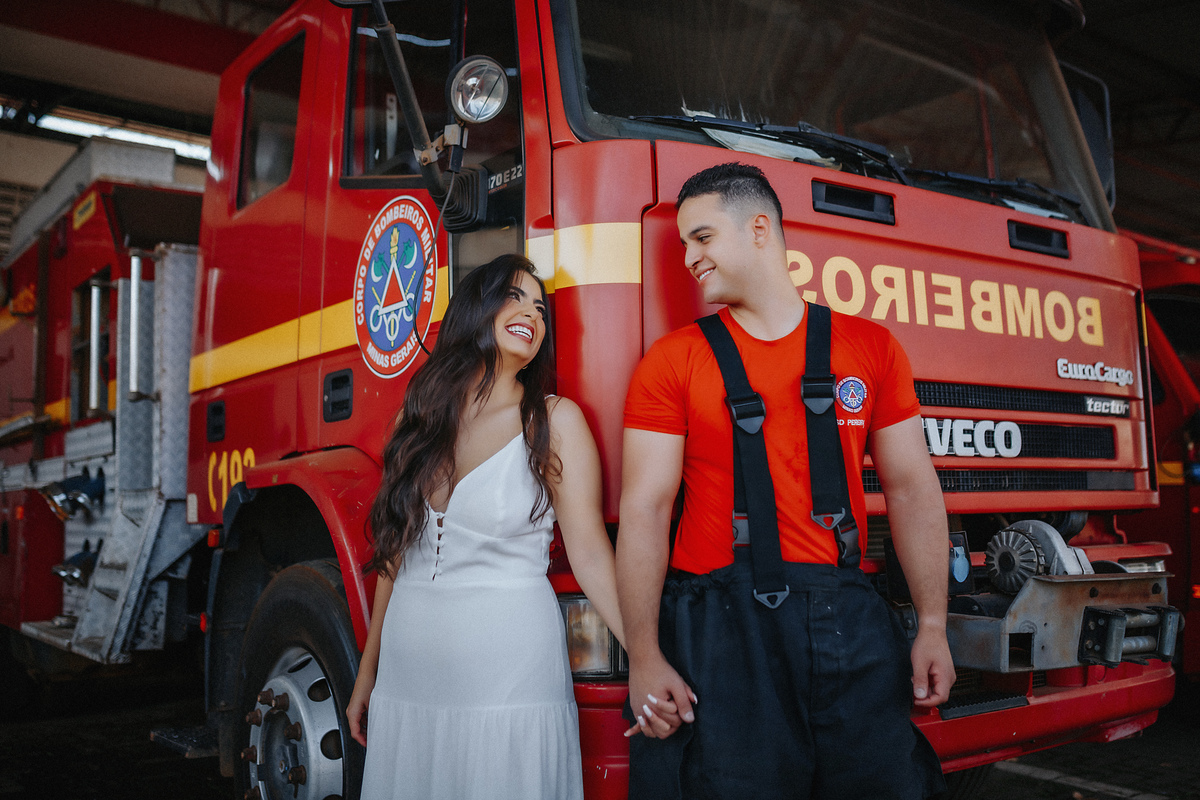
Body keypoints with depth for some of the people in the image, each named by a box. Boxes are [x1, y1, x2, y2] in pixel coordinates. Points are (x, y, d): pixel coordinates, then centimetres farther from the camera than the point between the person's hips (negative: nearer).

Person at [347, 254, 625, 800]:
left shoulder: (555, 421, -3)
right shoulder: (419, 418, 7)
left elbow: (589, 552, -9)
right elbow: (396, 554, 12)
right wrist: (367, 673, 15)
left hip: (508, 672, -3)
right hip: (408, 677, 4)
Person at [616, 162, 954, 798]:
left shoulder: (871, 347, 10)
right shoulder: (672, 361, 4)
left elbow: (912, 488, 9)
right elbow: (644, 508, -3)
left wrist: (932, 627, 2)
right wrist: (644, 658, -11)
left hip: (850, 620, 2)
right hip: (720, 625, -2)